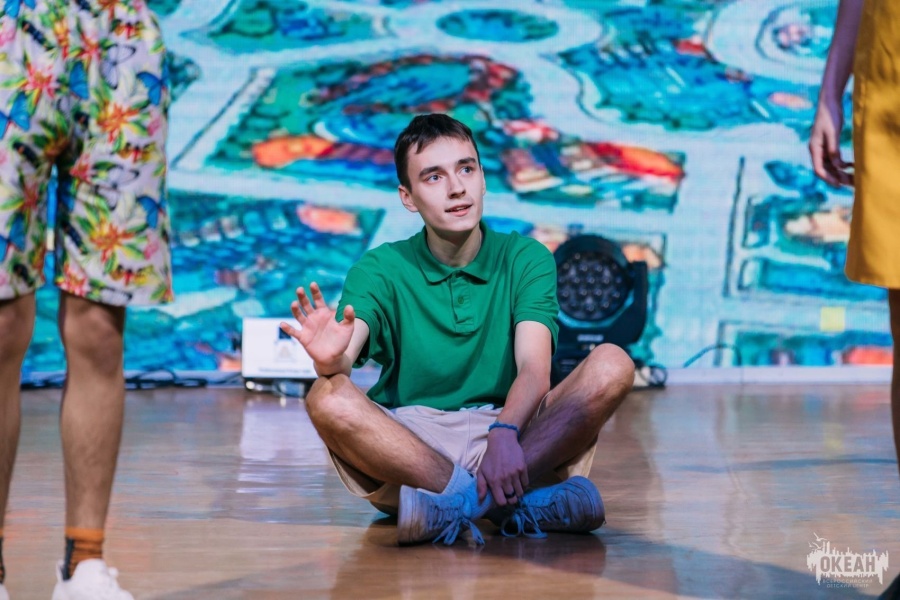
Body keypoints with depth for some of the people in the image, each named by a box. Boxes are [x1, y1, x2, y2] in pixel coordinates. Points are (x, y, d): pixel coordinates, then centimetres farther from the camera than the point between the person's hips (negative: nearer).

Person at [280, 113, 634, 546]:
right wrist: (331, 359, -41)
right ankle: (521, 504, -36)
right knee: (328, 399, -31)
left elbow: (534, 370, -13)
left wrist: (504, 434, -35)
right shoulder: (380, 269, 3)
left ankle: (463, 502, -36)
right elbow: (345, 356, -15)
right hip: (404, 444, -1)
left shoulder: (525, 259, 3)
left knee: (612, 365, -22)